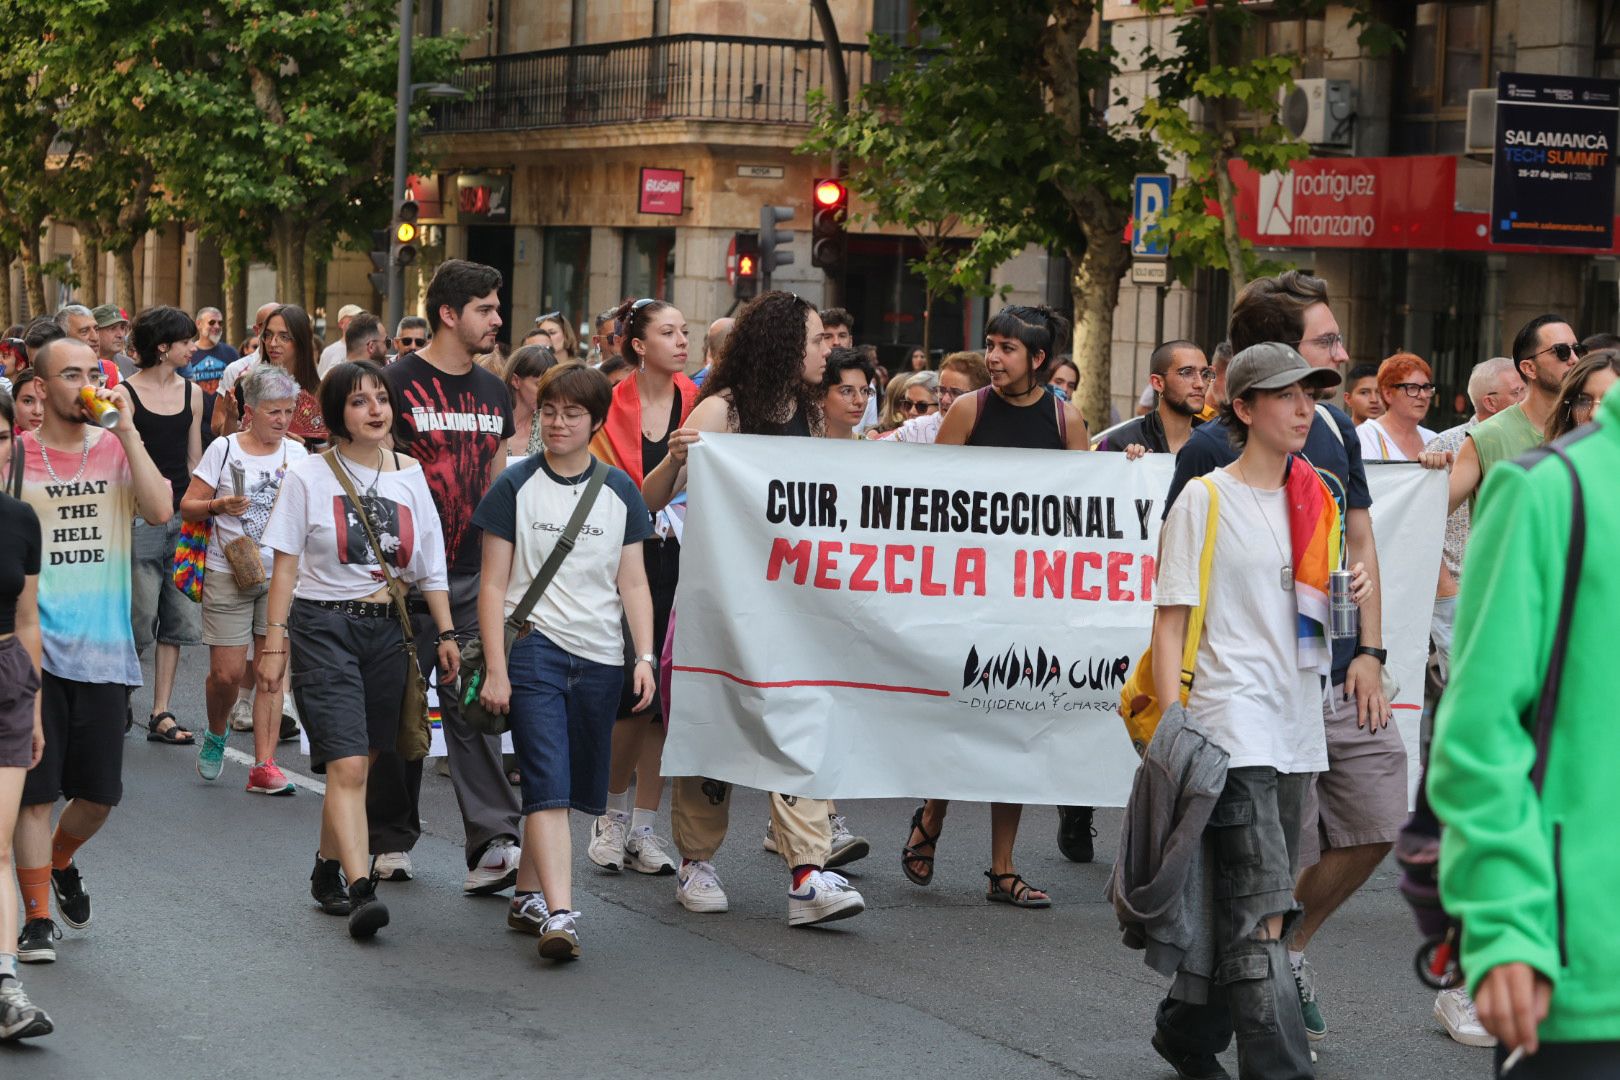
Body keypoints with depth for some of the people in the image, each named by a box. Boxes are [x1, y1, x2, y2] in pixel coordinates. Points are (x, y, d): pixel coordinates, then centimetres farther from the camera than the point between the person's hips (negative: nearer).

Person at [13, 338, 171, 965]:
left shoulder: (116, 450, 6)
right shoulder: (15, 456, -1)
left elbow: (160, 510, -11)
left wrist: (126, 429, -11)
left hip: (104, 648, 3)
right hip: (34, 648, -2)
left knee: (99, 791, 9)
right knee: (35, 788, -3)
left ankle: (61, 860, 38)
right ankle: (37, 917, 7)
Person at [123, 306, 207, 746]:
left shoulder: (191, 392, 10)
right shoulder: (126, 393, -6)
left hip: (183, 515, 5)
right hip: (142, 516, -5)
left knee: (179, 618, 4)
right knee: (139, 617, -6)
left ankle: (161, 715, 9)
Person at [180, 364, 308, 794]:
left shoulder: (297, 454, 8)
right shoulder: (224, 449, 0)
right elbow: (188, 506, 1)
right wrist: (219, 506, -16)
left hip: (281, 573, 2)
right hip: (228, 573, -2)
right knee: (227, 672, -4)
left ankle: (263, 766, -2)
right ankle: (216, 735, 27)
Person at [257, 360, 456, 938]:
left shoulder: (408, 474, 8)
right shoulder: (309, 476, -1)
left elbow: (429, 565, 12)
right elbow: (285, 566, 0)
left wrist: (445, 633, 7)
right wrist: (274, 641, -5)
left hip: (387, 629, 4)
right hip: (322, 625, -4)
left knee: (355, 764, 8)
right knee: (347, 765, -14)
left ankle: (328, 869, 26)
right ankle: (360, 890, -20)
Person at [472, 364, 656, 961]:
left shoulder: (619, 491, 8)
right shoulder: (515, 487, 1)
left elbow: (633, 583, 11)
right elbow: (494, 586, 1)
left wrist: (645, 658, 1)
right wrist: (496, 668, -5)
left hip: (600, 655, 4)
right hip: (535, 648, -3)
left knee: (577, 789, 8)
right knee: (549, 784, -14)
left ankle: (527, 895, 24)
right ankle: (558, 914, -22)